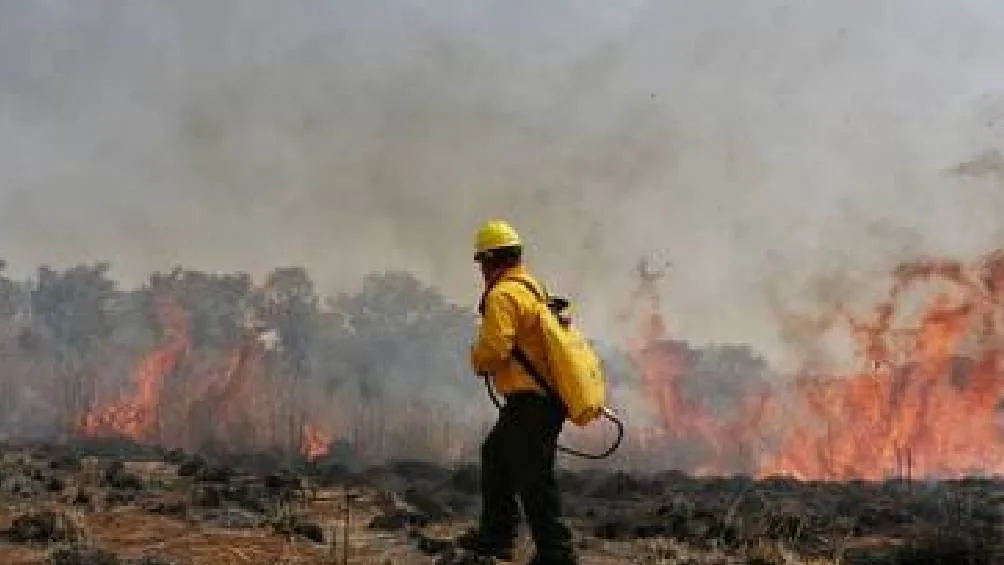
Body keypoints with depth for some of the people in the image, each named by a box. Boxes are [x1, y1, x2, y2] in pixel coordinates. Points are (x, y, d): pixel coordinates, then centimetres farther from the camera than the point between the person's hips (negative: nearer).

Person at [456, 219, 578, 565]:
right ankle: (496, 535, 28)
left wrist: (478, 362, -1)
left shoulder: (503, 294, -14)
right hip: (547, 394, 10)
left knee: (532, 478, -6)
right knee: (495, 455, 22)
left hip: (529, 400, -10)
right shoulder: (533, 286, 16)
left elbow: (492, 348, -23)